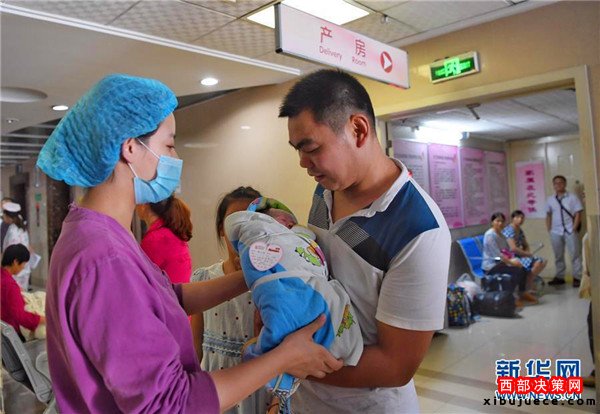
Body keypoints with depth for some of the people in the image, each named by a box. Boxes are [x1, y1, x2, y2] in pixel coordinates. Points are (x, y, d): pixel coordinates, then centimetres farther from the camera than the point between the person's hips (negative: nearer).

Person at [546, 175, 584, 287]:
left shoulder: (572, 197, -1)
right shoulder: (550, 199, 8)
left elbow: (578, 214, -4)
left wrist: (574, 228, -11)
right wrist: (549, 229, 6)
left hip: (570, 231, -3)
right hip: (555, 232, 4)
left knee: (575, 255, -1)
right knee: (558, 256, 10)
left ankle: (577, 277, 4)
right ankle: (559, 277, 19)